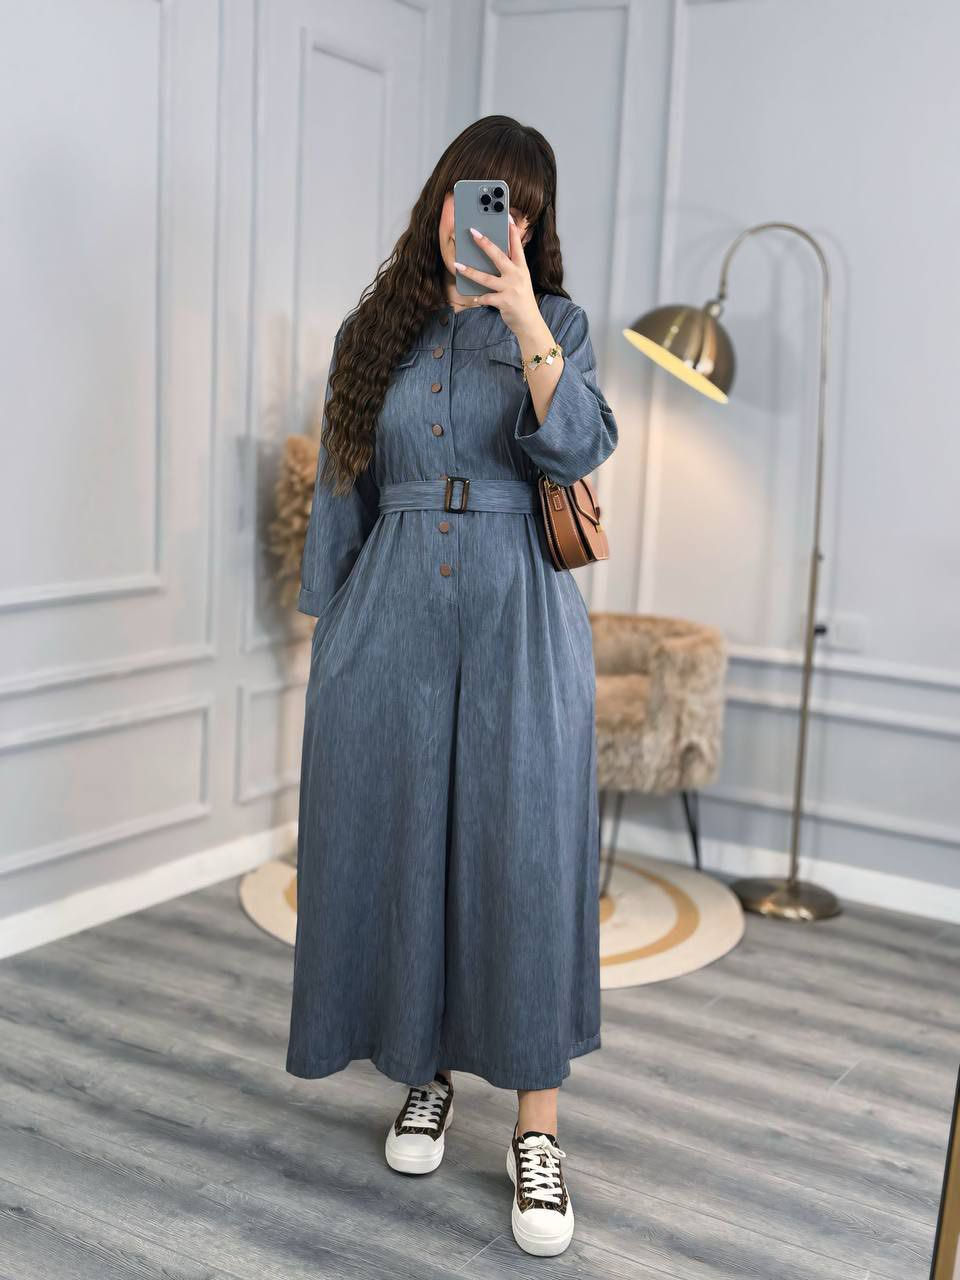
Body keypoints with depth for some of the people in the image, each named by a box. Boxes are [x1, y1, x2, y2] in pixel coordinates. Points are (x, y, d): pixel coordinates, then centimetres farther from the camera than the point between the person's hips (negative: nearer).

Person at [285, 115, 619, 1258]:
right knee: (395, 844, 6)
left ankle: (536, 1130, 6)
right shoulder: (374, 332, 11)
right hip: (391, 616, 2)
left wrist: (526, 325, -23)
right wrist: (324, 623, 9)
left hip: (521, 619, -2)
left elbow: (577, 450, -11)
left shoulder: (555, 322, 7)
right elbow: (340, 494, 13)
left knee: (528, 854, -4)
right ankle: (427, 1072, 27)